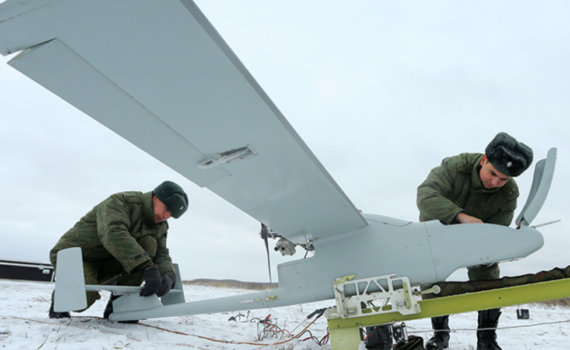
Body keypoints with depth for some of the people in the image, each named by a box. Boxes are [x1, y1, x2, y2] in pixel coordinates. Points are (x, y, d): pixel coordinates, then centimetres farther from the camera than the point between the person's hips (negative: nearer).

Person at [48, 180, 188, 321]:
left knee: (149, 243, -18)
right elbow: (113, 234, -40)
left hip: (105, 264, 6)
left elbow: (161, 255, -7)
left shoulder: (159, 227, 1)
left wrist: (168, 276, -32)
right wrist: (148, 268, -49)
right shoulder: (120, 201, -23)